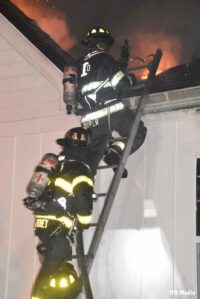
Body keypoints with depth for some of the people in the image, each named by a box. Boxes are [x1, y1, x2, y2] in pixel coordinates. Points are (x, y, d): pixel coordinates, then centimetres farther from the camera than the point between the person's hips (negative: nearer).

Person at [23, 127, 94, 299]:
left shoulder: (54, 163, 9)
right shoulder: (79, 170, 0)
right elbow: (83, 200, -4)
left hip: (43, 224, 4)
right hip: (58, 227, -4)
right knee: (51, 269, -3)